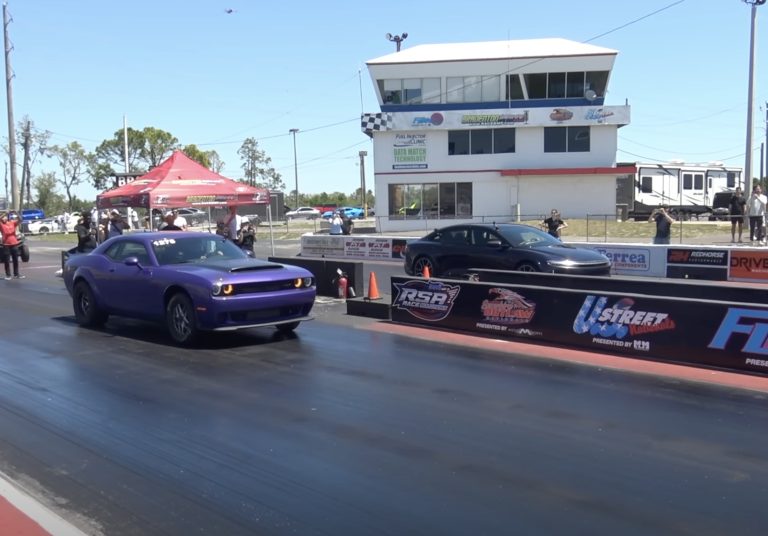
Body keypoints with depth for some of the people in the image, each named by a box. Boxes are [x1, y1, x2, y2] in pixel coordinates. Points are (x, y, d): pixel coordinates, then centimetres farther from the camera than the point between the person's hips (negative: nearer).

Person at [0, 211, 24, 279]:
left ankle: (16, 274, 18)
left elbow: (19, 221, -4)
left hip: (14, 244, 2)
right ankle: (8, 275, 8)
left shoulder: (12, 222, 5)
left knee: (16, 260, 9)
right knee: (7, 261, 1)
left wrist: (17, 216, -21)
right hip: (6, 244, -2)